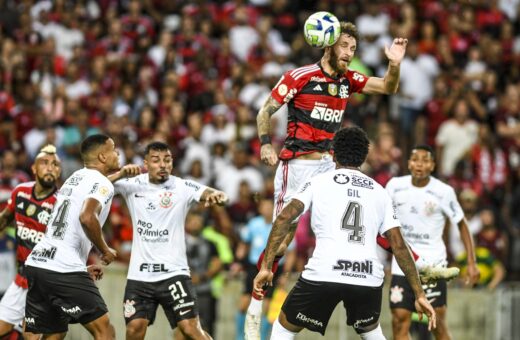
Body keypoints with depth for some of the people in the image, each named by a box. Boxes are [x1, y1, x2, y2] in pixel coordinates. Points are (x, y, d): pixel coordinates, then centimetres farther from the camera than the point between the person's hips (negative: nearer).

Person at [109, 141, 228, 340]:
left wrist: (217, 195, -39)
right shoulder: (132, 185, 1)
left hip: (173, 272, -2)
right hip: (139, 274, 2)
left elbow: (221, 197, -15)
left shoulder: (182, 187, -6)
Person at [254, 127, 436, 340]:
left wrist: (266, 267, -1)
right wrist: (419, 294, 15)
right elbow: (399, 246, 13)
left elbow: (285, 218, -2)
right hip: (368, 278, 3)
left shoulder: (318, 182, 13)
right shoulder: (379, 192, 19)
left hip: (323, 274, -3)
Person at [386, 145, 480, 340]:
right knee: (399, 320, -5)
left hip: (432, 265, -2)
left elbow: (462, 225, 2)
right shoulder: (396, 186, -1)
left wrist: (471, 262, -3)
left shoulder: (444, 192, -8)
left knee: (438, 323, -4)